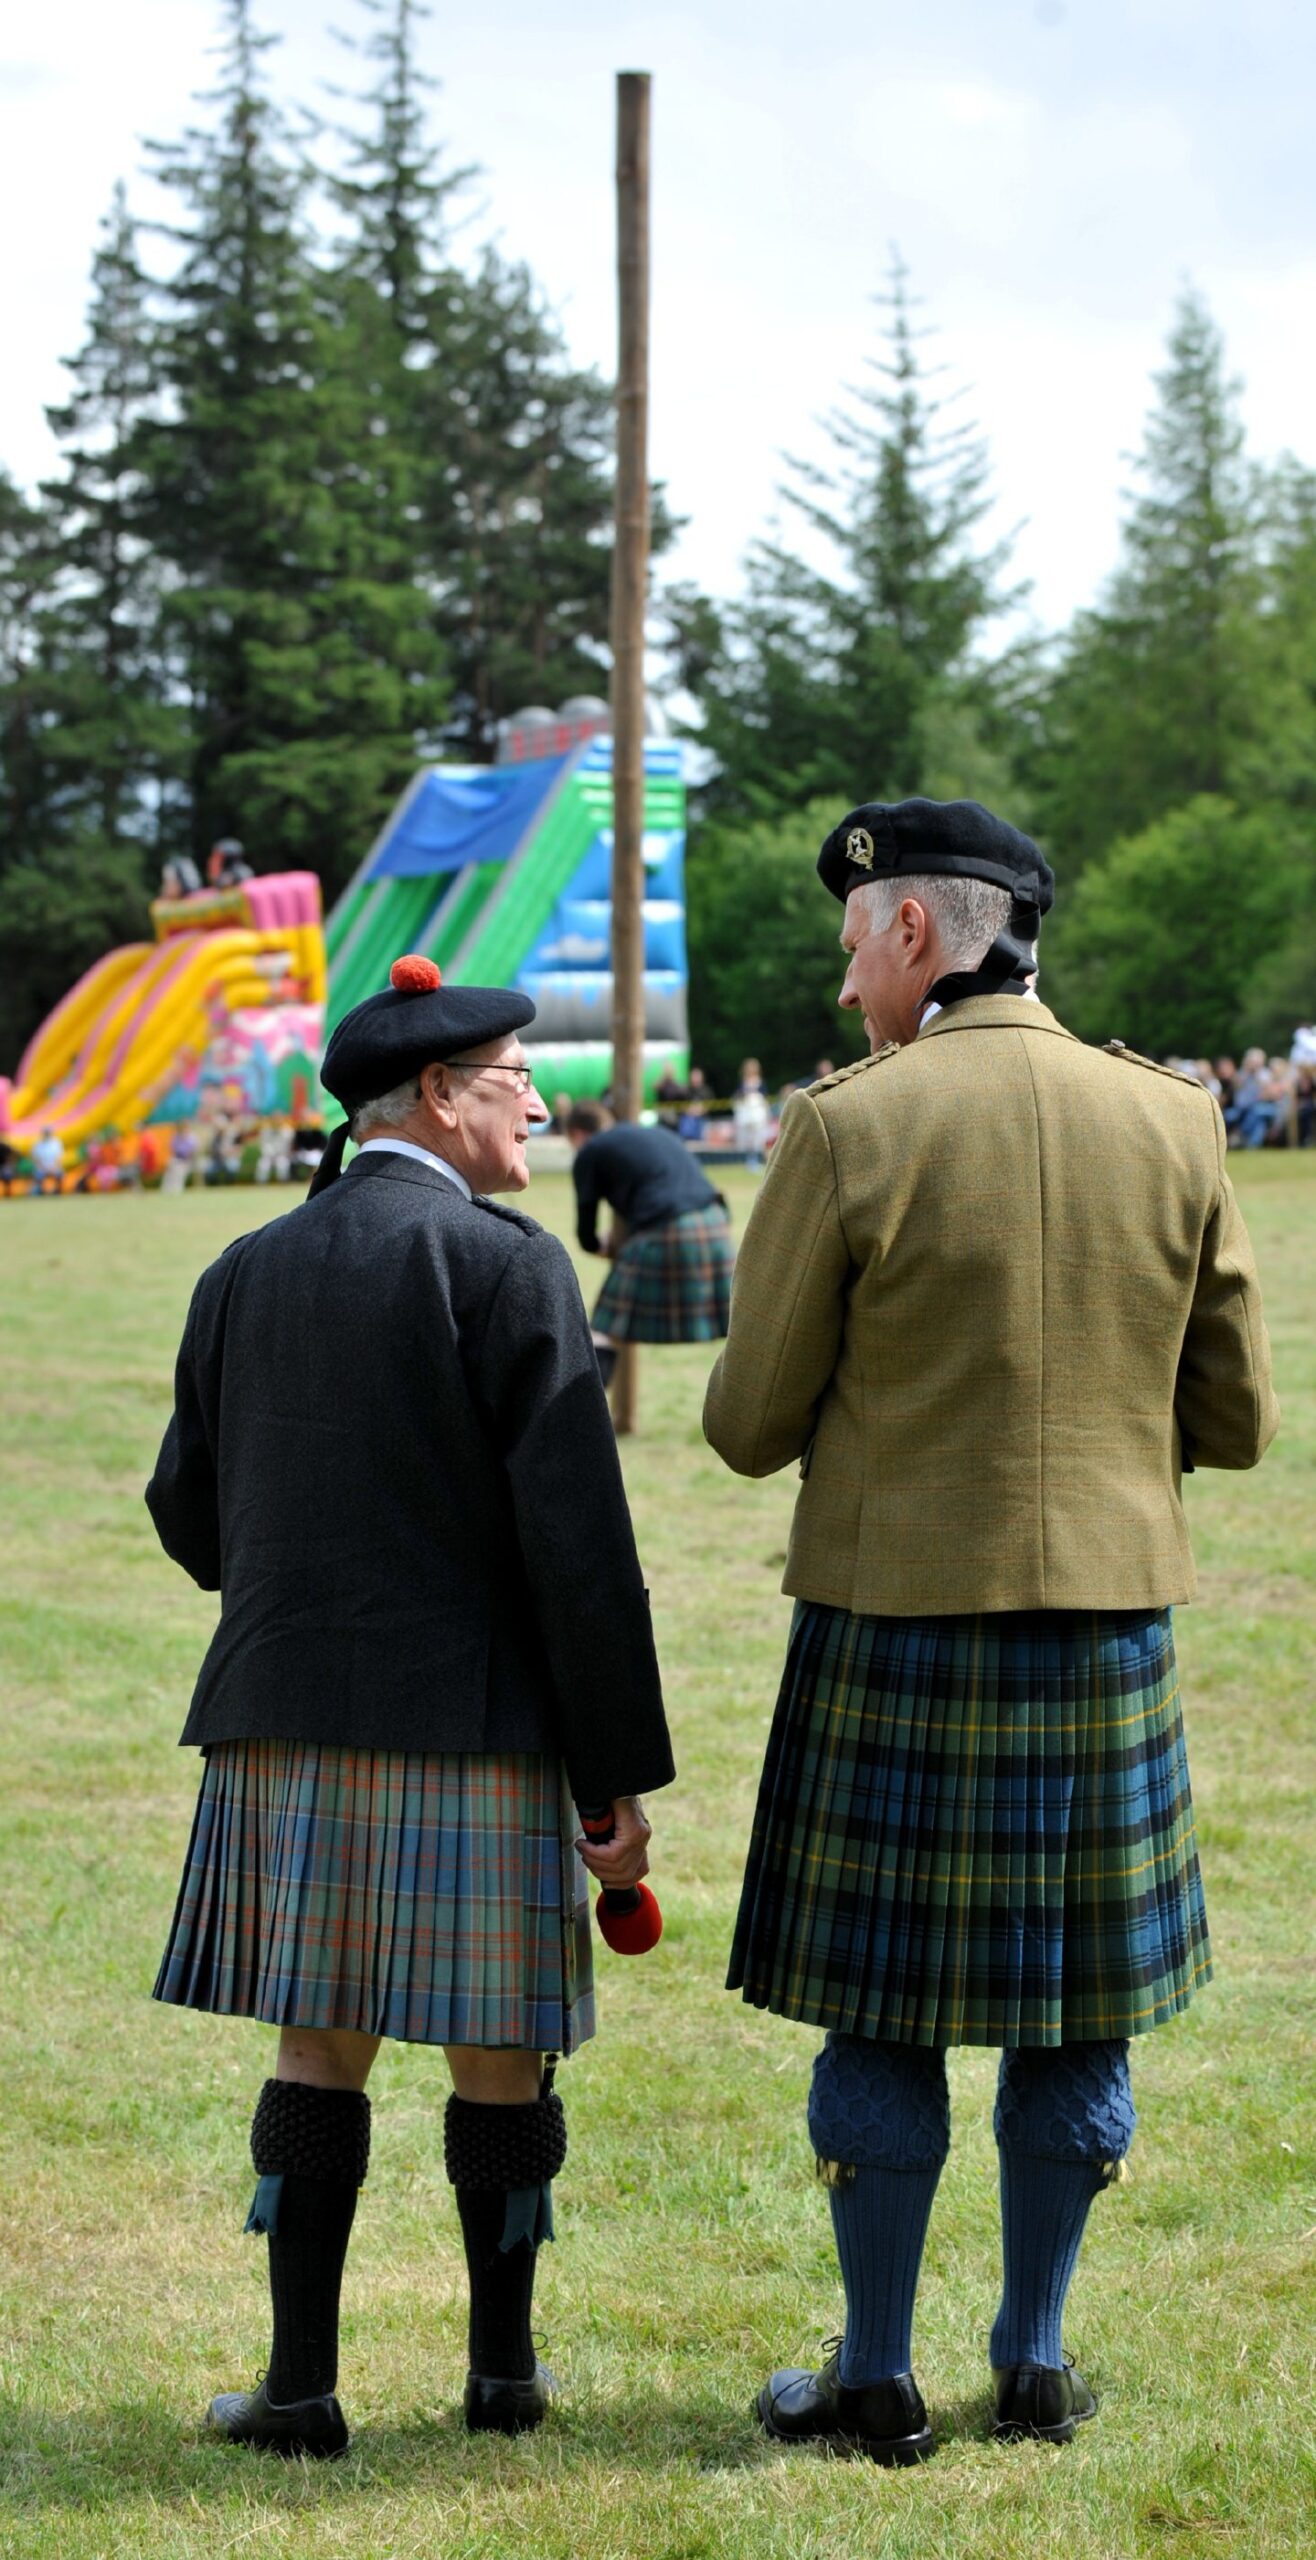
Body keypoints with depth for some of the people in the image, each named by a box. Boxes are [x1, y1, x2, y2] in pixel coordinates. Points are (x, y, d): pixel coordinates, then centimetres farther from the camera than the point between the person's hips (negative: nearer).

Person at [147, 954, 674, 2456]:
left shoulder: (244, 1275, 7)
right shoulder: (511, 1267, -8)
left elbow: (189, 1519, 12)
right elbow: (579, 1543, -11)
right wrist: (622, 1775, -6)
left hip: (289, 1725, 4)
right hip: (475, 1730, -4)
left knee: (319, 2051, 9)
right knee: (499, 2054, 9)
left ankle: (302, 2384, 8)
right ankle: (502, 2367, 19)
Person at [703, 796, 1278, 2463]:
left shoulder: (846, 1133, -10)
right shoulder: (1171, 1126, 0)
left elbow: (751, 1426, -5)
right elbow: (1234, 1420, 6)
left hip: (899, 1626, -3)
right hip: (1109, 1632, 3)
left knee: (882, 2017, 7)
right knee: (1076, 2021, 13)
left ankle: (878, 2383, 14)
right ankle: (1034, 2365, 22)